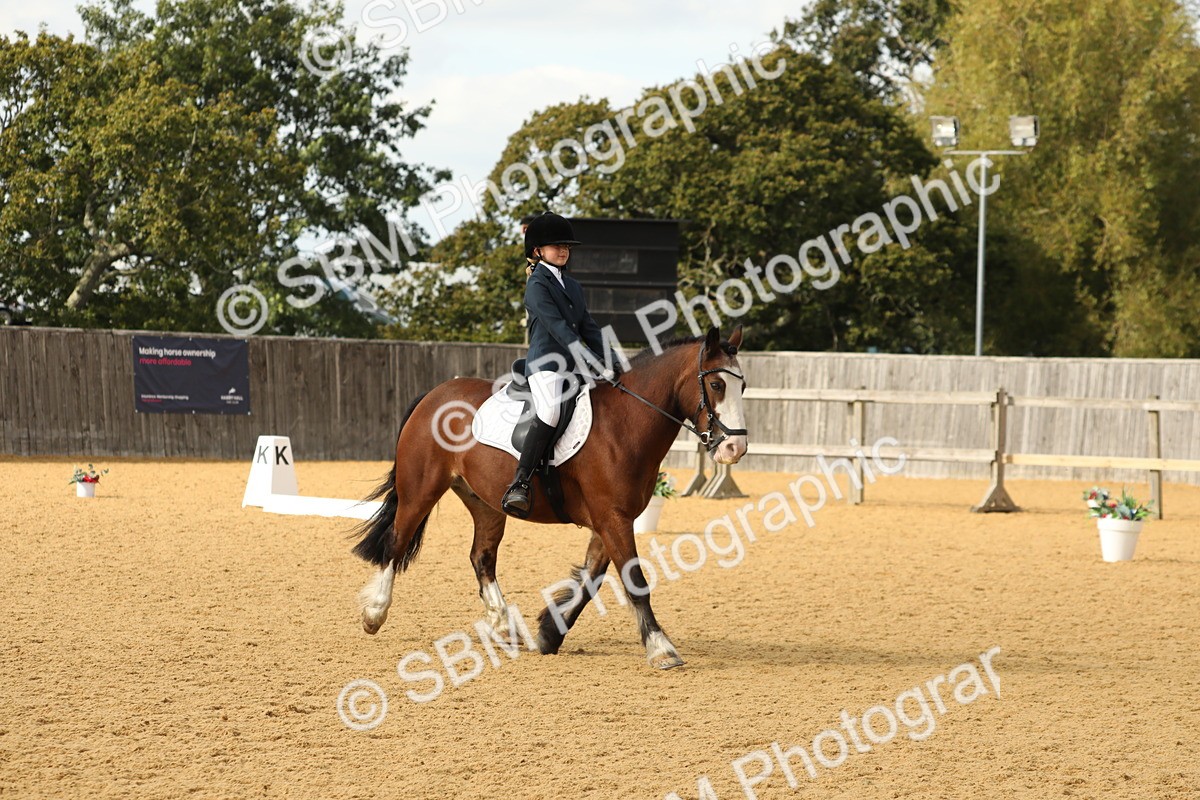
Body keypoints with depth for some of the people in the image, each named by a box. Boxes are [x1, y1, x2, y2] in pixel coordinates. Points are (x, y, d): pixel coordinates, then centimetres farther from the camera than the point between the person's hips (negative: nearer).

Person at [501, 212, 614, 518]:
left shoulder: (573, 286, 22)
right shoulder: (537, 285, -3)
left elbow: (589, 328, 18)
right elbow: (557, 326, -14)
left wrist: (609, 363, 3)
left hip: (573, 367, 8)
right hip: (546, 364, -8)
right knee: (551, 410, -34)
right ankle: (519, 484, -35)